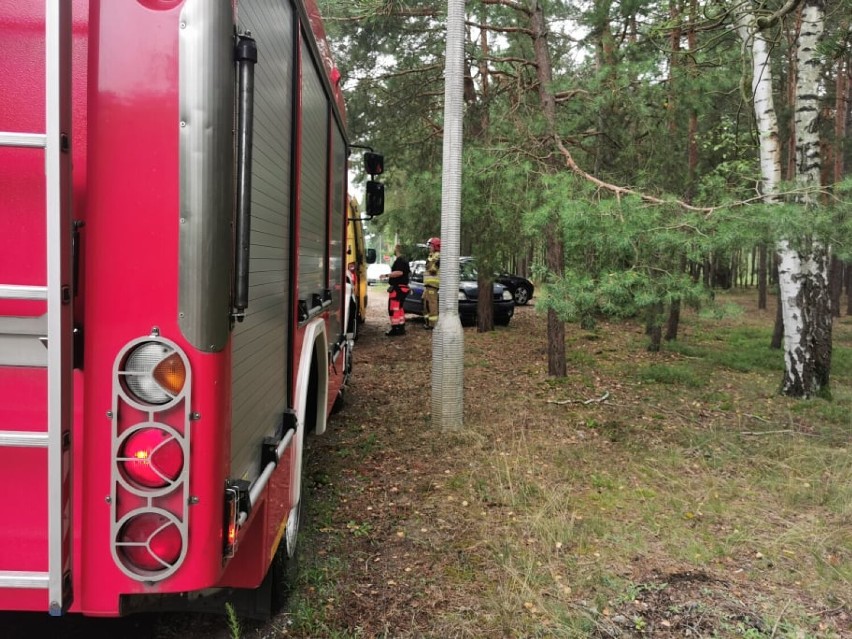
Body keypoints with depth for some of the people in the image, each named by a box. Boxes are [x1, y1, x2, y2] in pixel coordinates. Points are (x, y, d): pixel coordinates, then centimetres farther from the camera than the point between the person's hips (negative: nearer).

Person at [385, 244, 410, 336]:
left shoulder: (399, 260, -16)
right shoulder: (405, 261, 17)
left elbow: (399, 272, -29)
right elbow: (409, 273, 26)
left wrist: (387, 275, -25)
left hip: (397, 288, -11)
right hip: (403, 287, 11)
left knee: (393, 308, -9)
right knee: (399, 308, 17)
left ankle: (395, 329, -9)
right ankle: (401, 328, 21)